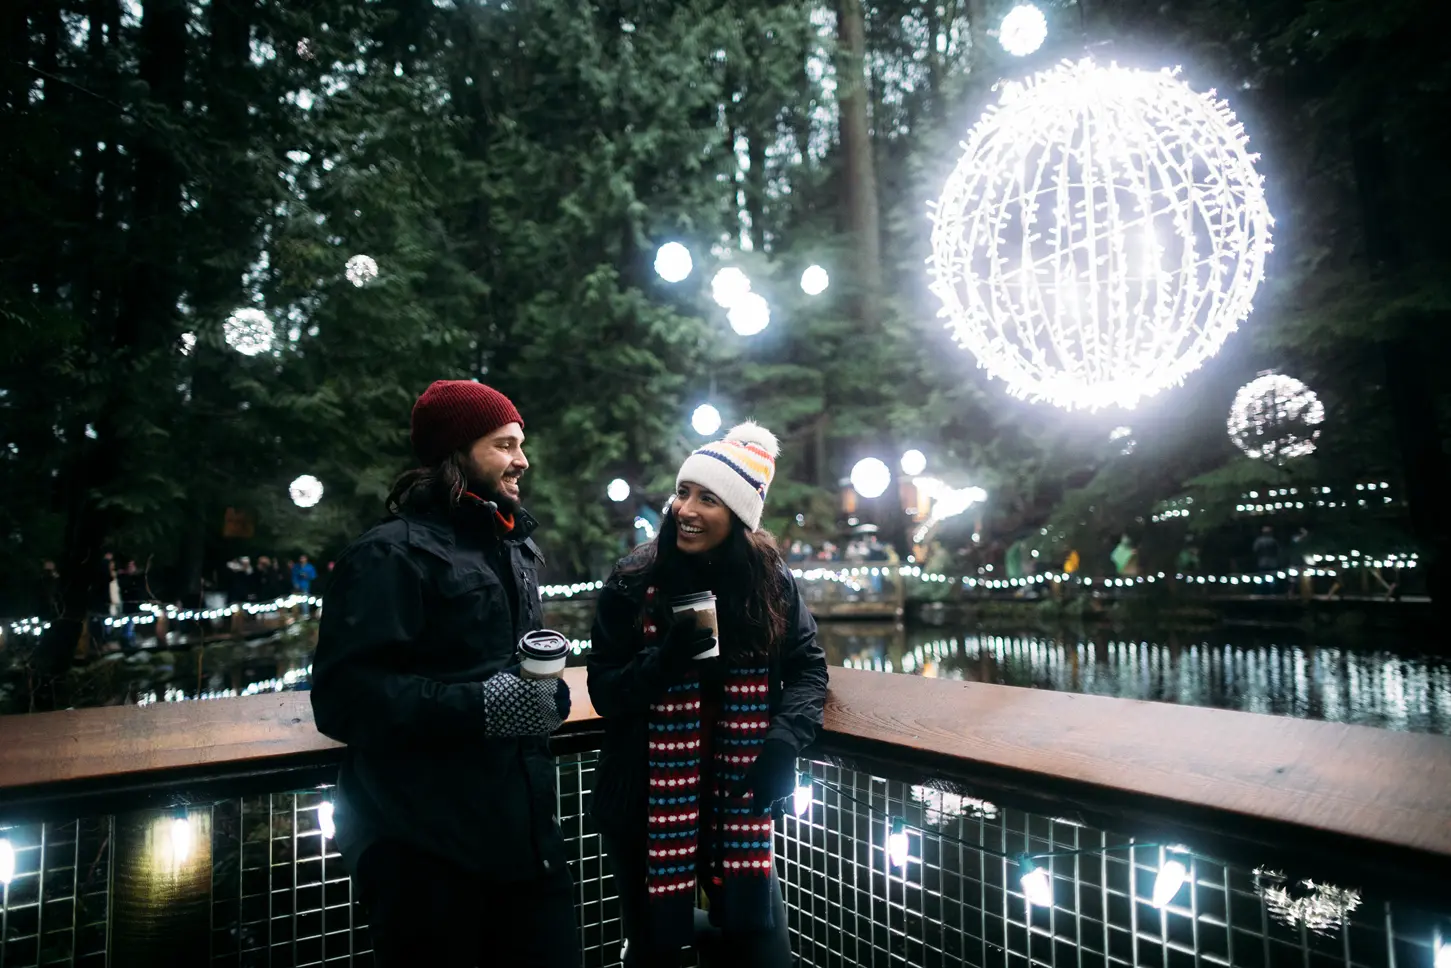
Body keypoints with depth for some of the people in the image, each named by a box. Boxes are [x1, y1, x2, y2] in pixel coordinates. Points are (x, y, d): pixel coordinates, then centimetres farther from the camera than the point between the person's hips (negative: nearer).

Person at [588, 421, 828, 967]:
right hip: (646, 806, -1)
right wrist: (667, 658, -25)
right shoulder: (633, 582, -9)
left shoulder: (771, 581, -5)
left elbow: (808, 667, 4)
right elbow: (604, 692, -7)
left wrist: (784, 738, -13)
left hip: (737, 802, 1)